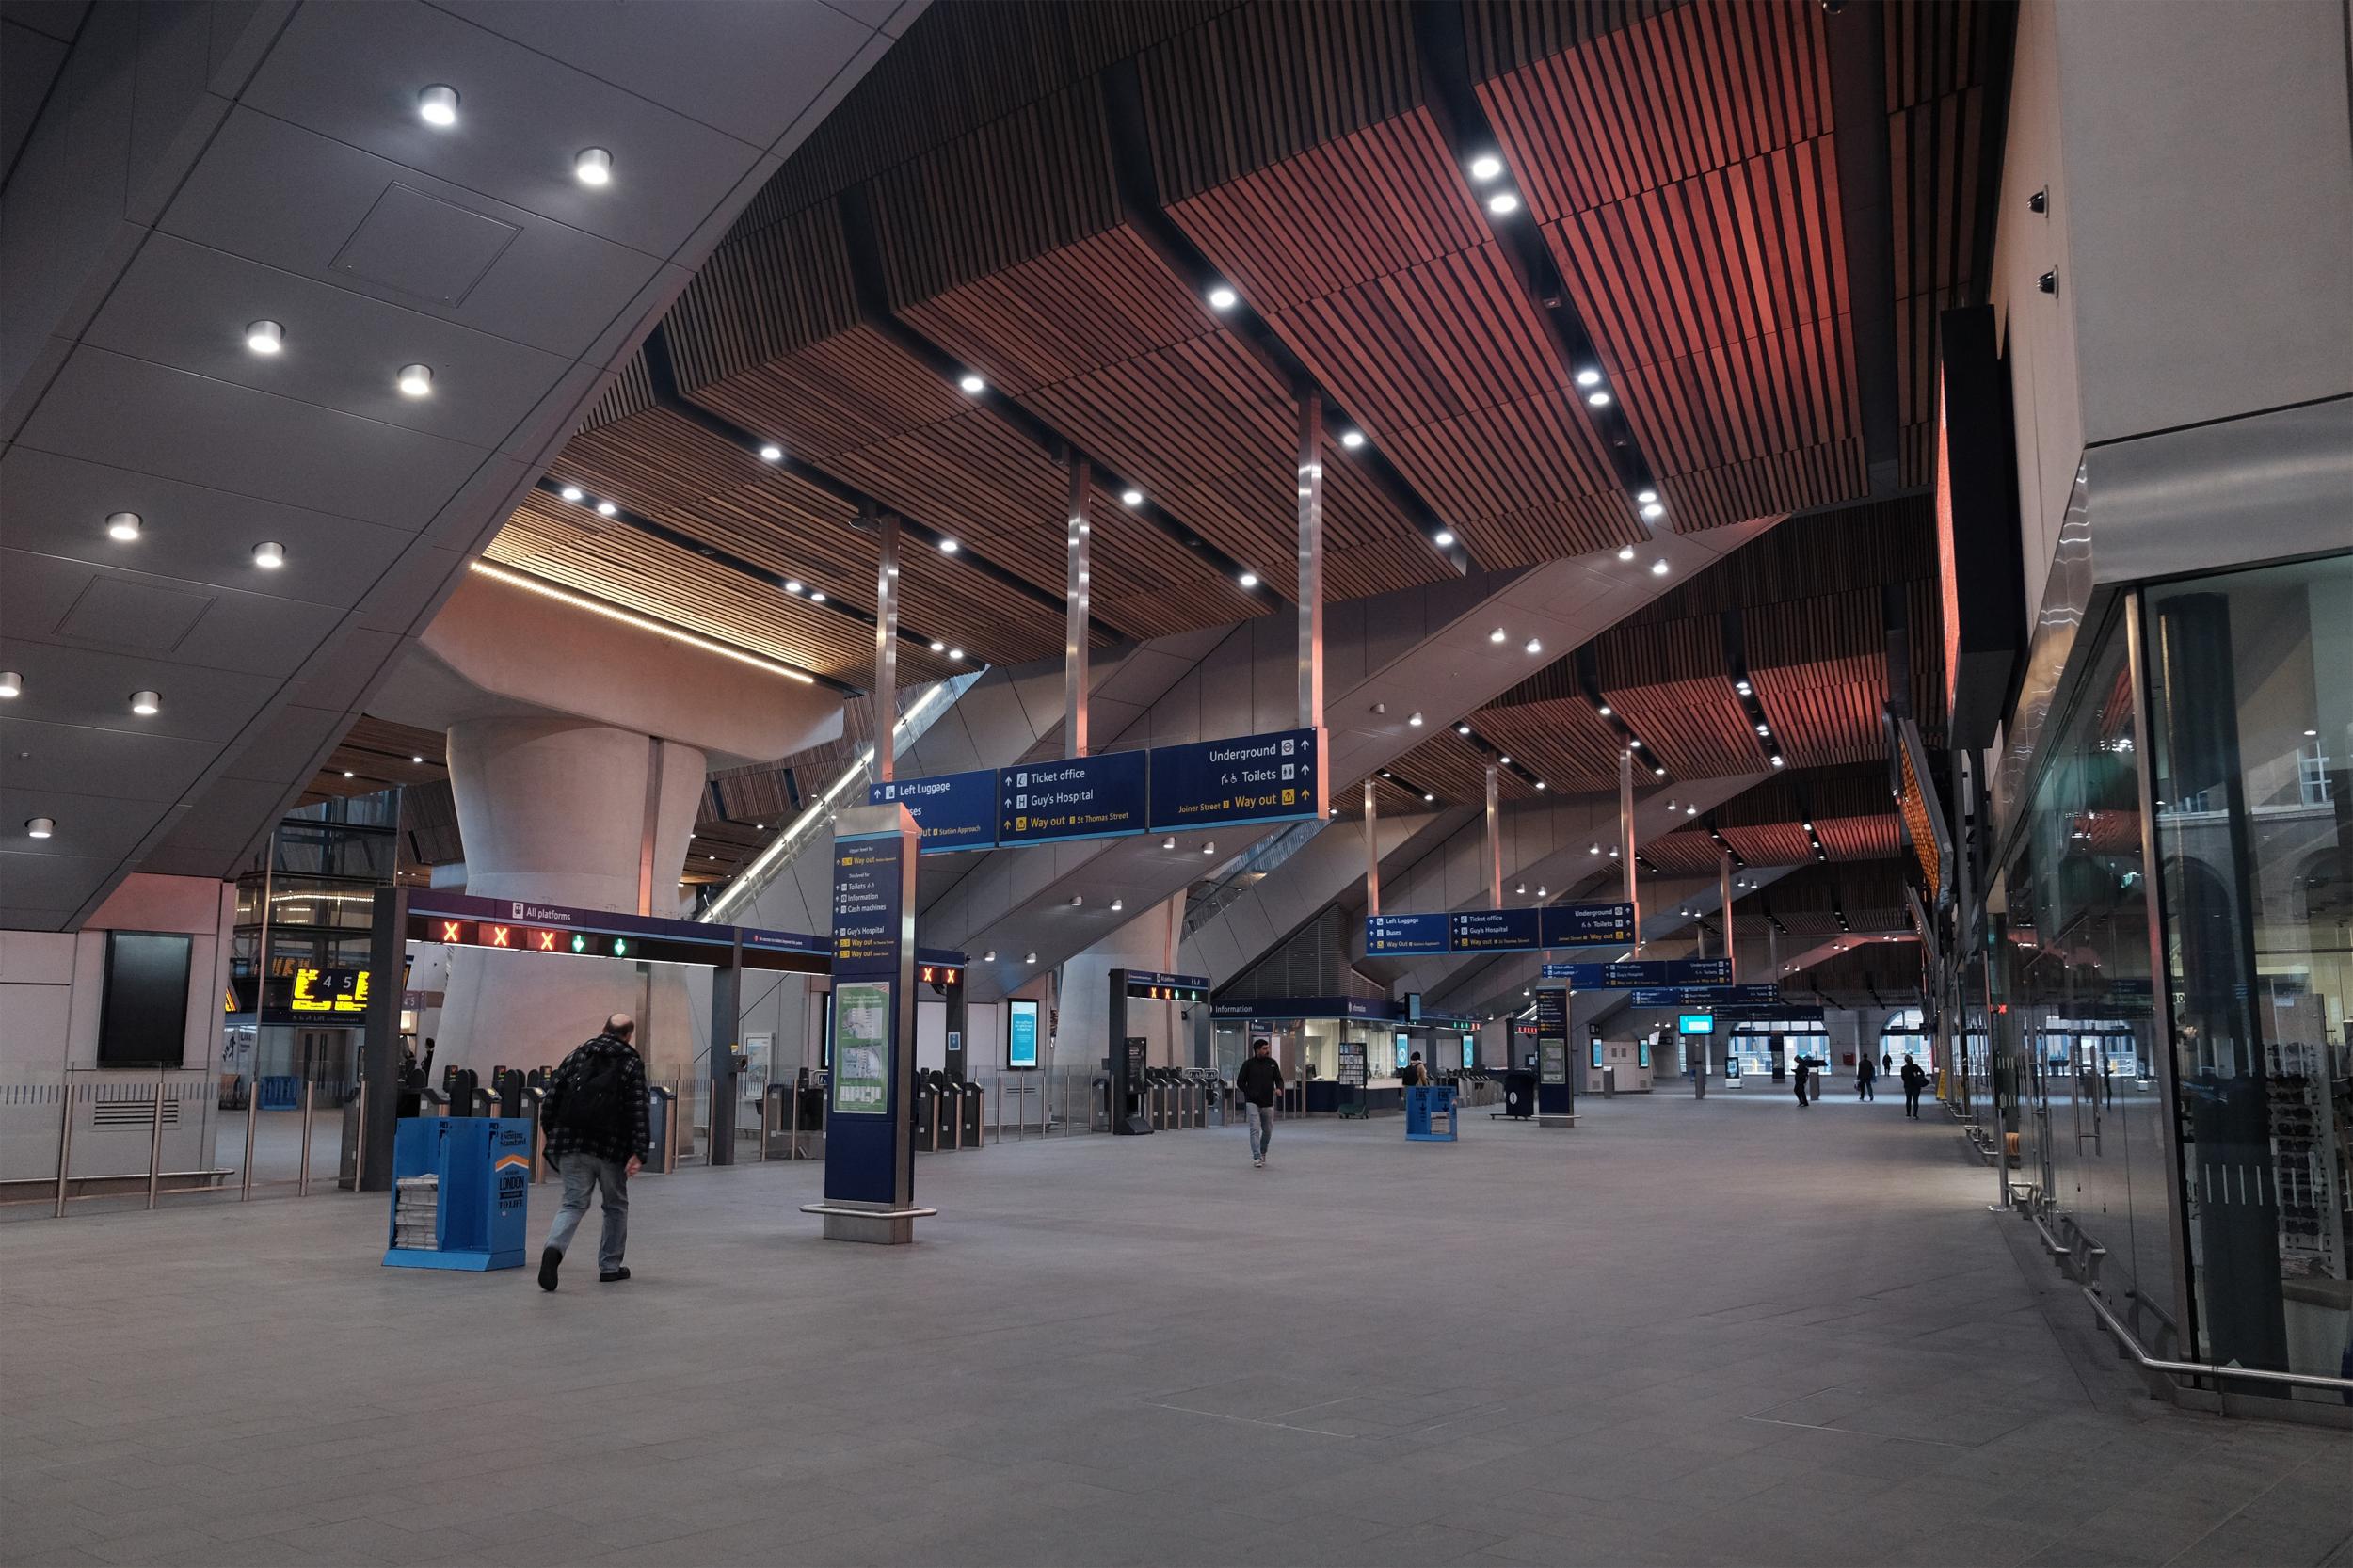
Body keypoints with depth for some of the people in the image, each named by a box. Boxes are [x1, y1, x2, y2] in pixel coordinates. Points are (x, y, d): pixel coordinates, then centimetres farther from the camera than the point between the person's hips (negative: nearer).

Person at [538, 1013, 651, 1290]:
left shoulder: (576, 1056, 9)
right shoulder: (632, 1064, -2)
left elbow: (550, 1099, 8)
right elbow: (638, 1112, -10)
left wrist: (552, 1135, 18)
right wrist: (639, 1153, -12)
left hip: (570, 1144, 3)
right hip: (611, 1148, -3)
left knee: (574, 1203, 6)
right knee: (616, 1206, 15)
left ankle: (554, 1248, -22)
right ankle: (610, 1267, 20)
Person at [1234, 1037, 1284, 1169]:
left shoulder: (1272, 1063, 4)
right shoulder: (1248, 1064, -4)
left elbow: (1279, 1079, 3)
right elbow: (1240, 1082, 1)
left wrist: (1279, 1088, -18)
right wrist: (1249, 1093, -9)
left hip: (1268, 1103, 4)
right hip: (1252, 1103, -3)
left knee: (1268, 1131, 12)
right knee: (1255, 1129, -13)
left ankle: (1262, 1153, 36)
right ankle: (1257, 1158, -15)